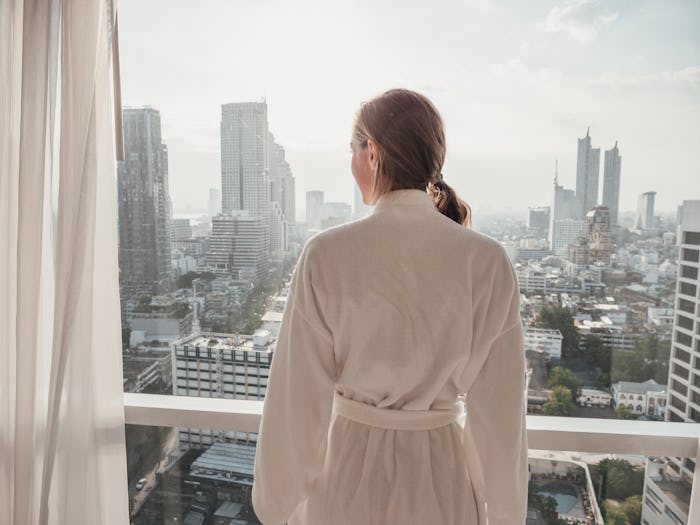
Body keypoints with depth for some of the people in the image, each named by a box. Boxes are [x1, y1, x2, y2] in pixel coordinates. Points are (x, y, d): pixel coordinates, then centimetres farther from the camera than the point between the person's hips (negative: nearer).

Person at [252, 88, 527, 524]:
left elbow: (298, 400, -12)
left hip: (349, 474, -1)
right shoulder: (487, 261, -14)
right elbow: (498, 406, -6)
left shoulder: (327, 255, -19)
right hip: (445, 477, 2)